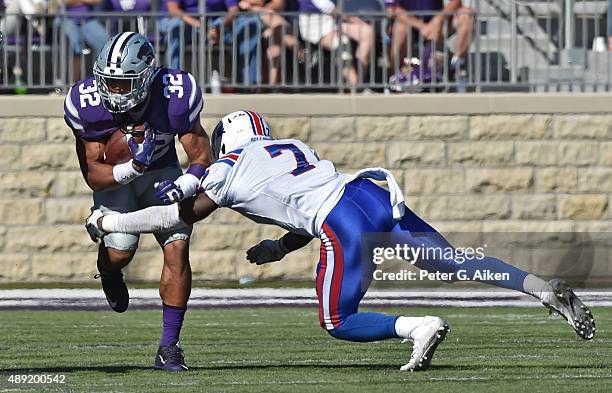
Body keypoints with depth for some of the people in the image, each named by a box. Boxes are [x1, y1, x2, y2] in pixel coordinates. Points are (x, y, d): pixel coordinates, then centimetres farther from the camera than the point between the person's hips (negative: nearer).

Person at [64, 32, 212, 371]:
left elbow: (201, 158, -18)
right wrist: (133, 168, -41)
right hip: (114, 175, 0)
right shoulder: (87, 104, -28)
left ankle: (168, 348, -5)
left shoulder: (175, 97, -29)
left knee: (177, 250, -14)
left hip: (162, 172, 0)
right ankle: (109, 270, 26)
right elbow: (94, 175, -23)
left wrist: (183, 186, -38)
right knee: (120, 251, -17)